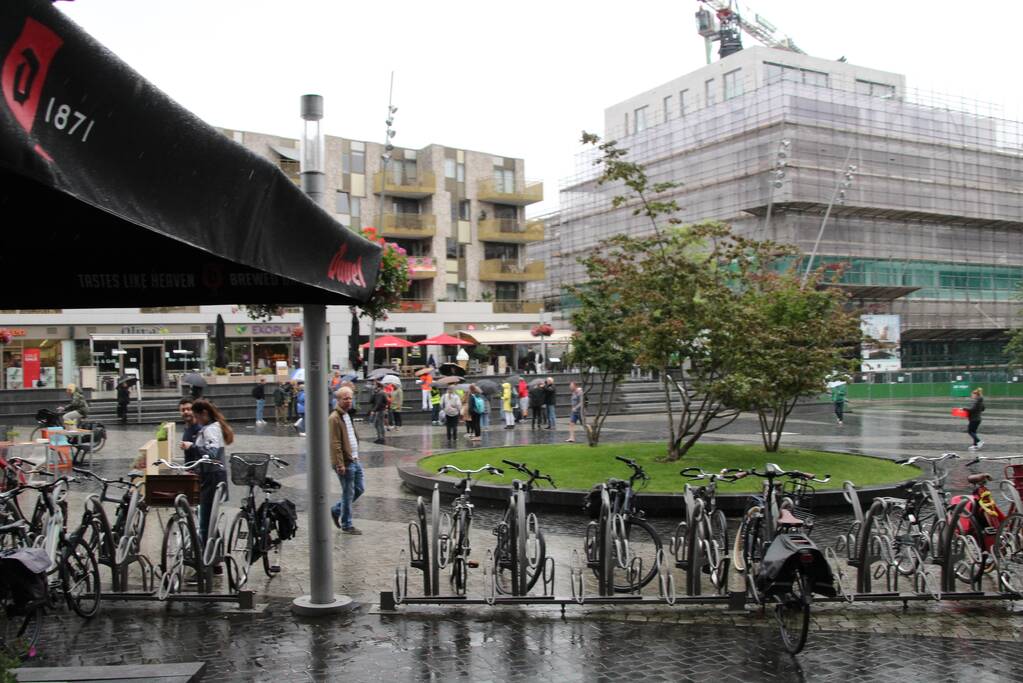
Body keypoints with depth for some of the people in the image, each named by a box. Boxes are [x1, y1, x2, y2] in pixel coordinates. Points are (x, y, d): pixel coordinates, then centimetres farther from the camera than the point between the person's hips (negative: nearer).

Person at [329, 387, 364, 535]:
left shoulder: (348, 415, 14)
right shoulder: (334, 418, -15)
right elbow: (335, 444, -19)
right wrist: (340, 465, -22)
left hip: (354, 460, 9)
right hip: (345, 462, -9)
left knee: (360, 489, 15)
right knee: (348, 493, 0)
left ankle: (336, 510, 29)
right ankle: (346, 525, 12)